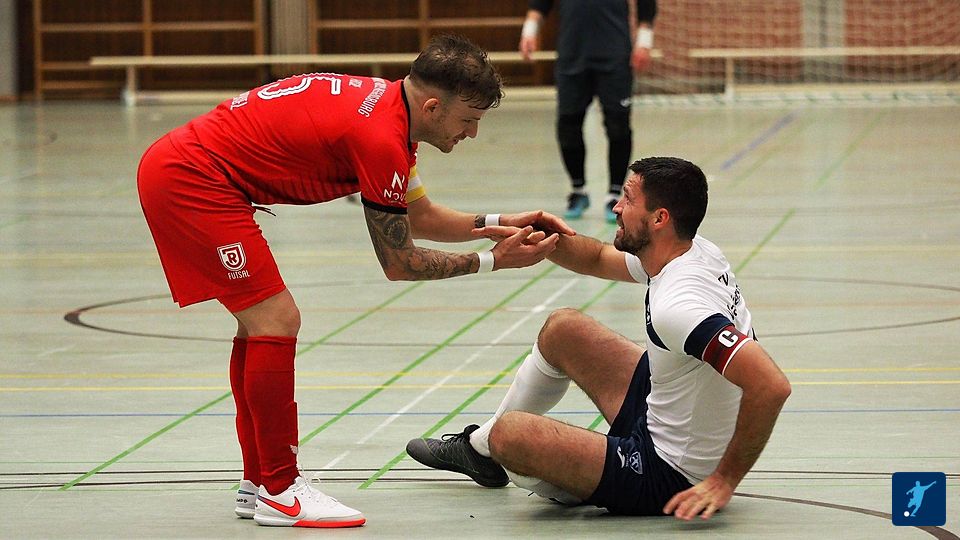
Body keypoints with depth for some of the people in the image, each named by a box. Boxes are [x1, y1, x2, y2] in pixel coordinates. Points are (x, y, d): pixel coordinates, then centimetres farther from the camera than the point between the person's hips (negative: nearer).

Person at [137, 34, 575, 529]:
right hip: (188, 179, -11)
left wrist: (500, 223, 11)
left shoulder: (389, 106, 8)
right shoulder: (380, 138, -21)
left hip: (177, 168, 11)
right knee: (276, 321, -10)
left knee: (261, 323, 16)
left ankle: (258, 483, 21)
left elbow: (420, 215, 22)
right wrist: (493, 261, -5)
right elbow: (398, 263, -11)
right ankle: (279, 492, -5)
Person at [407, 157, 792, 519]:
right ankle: (479, 447, 39)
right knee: (563, 328, 19)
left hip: (669, 478, -10)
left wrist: (725, 481, -30)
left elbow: (772, 385, -41)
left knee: (509, 430, -16)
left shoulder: (676, 306, -33)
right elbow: (599, 259, 16)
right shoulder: (695, 252, -3)